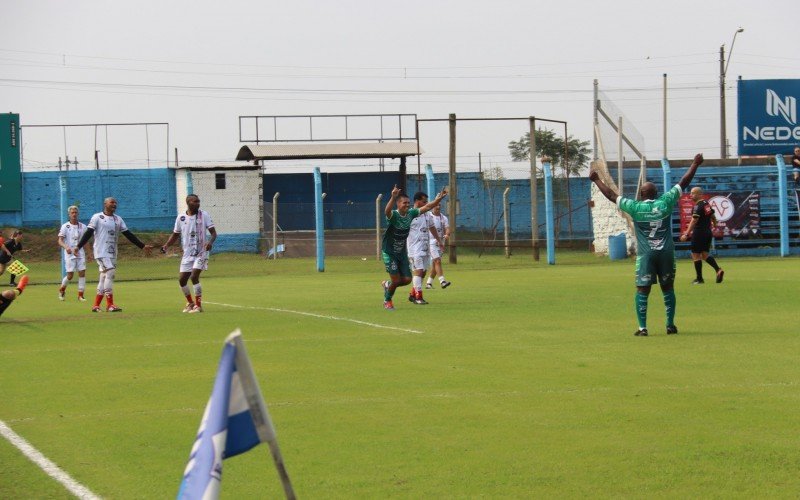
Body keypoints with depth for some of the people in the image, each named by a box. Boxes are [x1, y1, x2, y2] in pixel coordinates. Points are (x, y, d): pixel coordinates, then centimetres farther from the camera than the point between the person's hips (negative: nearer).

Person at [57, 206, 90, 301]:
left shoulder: (82, 226, 7)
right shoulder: (65, 226, -3)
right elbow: (60, 241, -8)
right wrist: (66, 247, -27)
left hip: (80, 253, 3)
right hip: (69, 254, -3)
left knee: (82, 273, -5)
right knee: (70, 275, -4)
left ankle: (80, 295, 2)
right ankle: (62, 290, 23)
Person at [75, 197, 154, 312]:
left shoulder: (118, 219, 13)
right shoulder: (97, 217, -3)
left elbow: (129, 235, 15)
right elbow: (88, 233, -8)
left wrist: (142, 246, 11)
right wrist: (78, 246, -19)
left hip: (112, 253, 6)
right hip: (101, 252, -6)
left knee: (104, 277, 7)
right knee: (110, 273, -17)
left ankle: (96, 305, 14)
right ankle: (110, 304, -15)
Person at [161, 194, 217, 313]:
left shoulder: (204, 215, -5)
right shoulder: (181, 218, 3)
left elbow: (213, 232, -6)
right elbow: (175, 234, 15)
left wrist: (210, 242, -26)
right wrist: (167, 245, -1)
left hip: (200, 253, -4)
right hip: (187, 253, 4)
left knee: (194, 276, -19)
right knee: (182, 280, 5)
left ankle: (198, 305, -9)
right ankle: (190, 303, 28)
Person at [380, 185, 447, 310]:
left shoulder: (411, 214, -3)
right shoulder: (393, 215, -21)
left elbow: (427, 207, 3)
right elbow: (387, 211, -44)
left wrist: (439, 198, -9)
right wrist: (393, 197, -62)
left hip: (402, 252, 6)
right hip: (389, 252, -6)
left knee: (407, 279, 1)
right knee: (396, 280, -7)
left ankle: (387, 285, 31)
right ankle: (387, 301, 19)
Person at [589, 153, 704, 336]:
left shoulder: (636, 208, -5)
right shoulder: (665, 203, -1)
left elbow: (612, 195, 3)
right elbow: (683, 183, 7)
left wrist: (596, 180, 13)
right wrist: (695, 164, 16)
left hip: (646, 255, -2)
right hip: (666, 253, 2)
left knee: (642, 290, 1)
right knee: (668, 288, 13)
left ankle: (642, 328, -4)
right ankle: (670, 325, 14)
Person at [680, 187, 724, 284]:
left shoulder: (698, 206, -16)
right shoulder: (706, 204, 10)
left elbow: (694, 221, -23)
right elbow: (713, 218, 19)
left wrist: (687, 234, -25)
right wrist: (714, 227, 32)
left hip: (699, 233, -9)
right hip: (708, 233, 9)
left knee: (696, 256, 1)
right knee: (705, 254, 14)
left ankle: (699, 279, 3)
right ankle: (718, 270, -5)